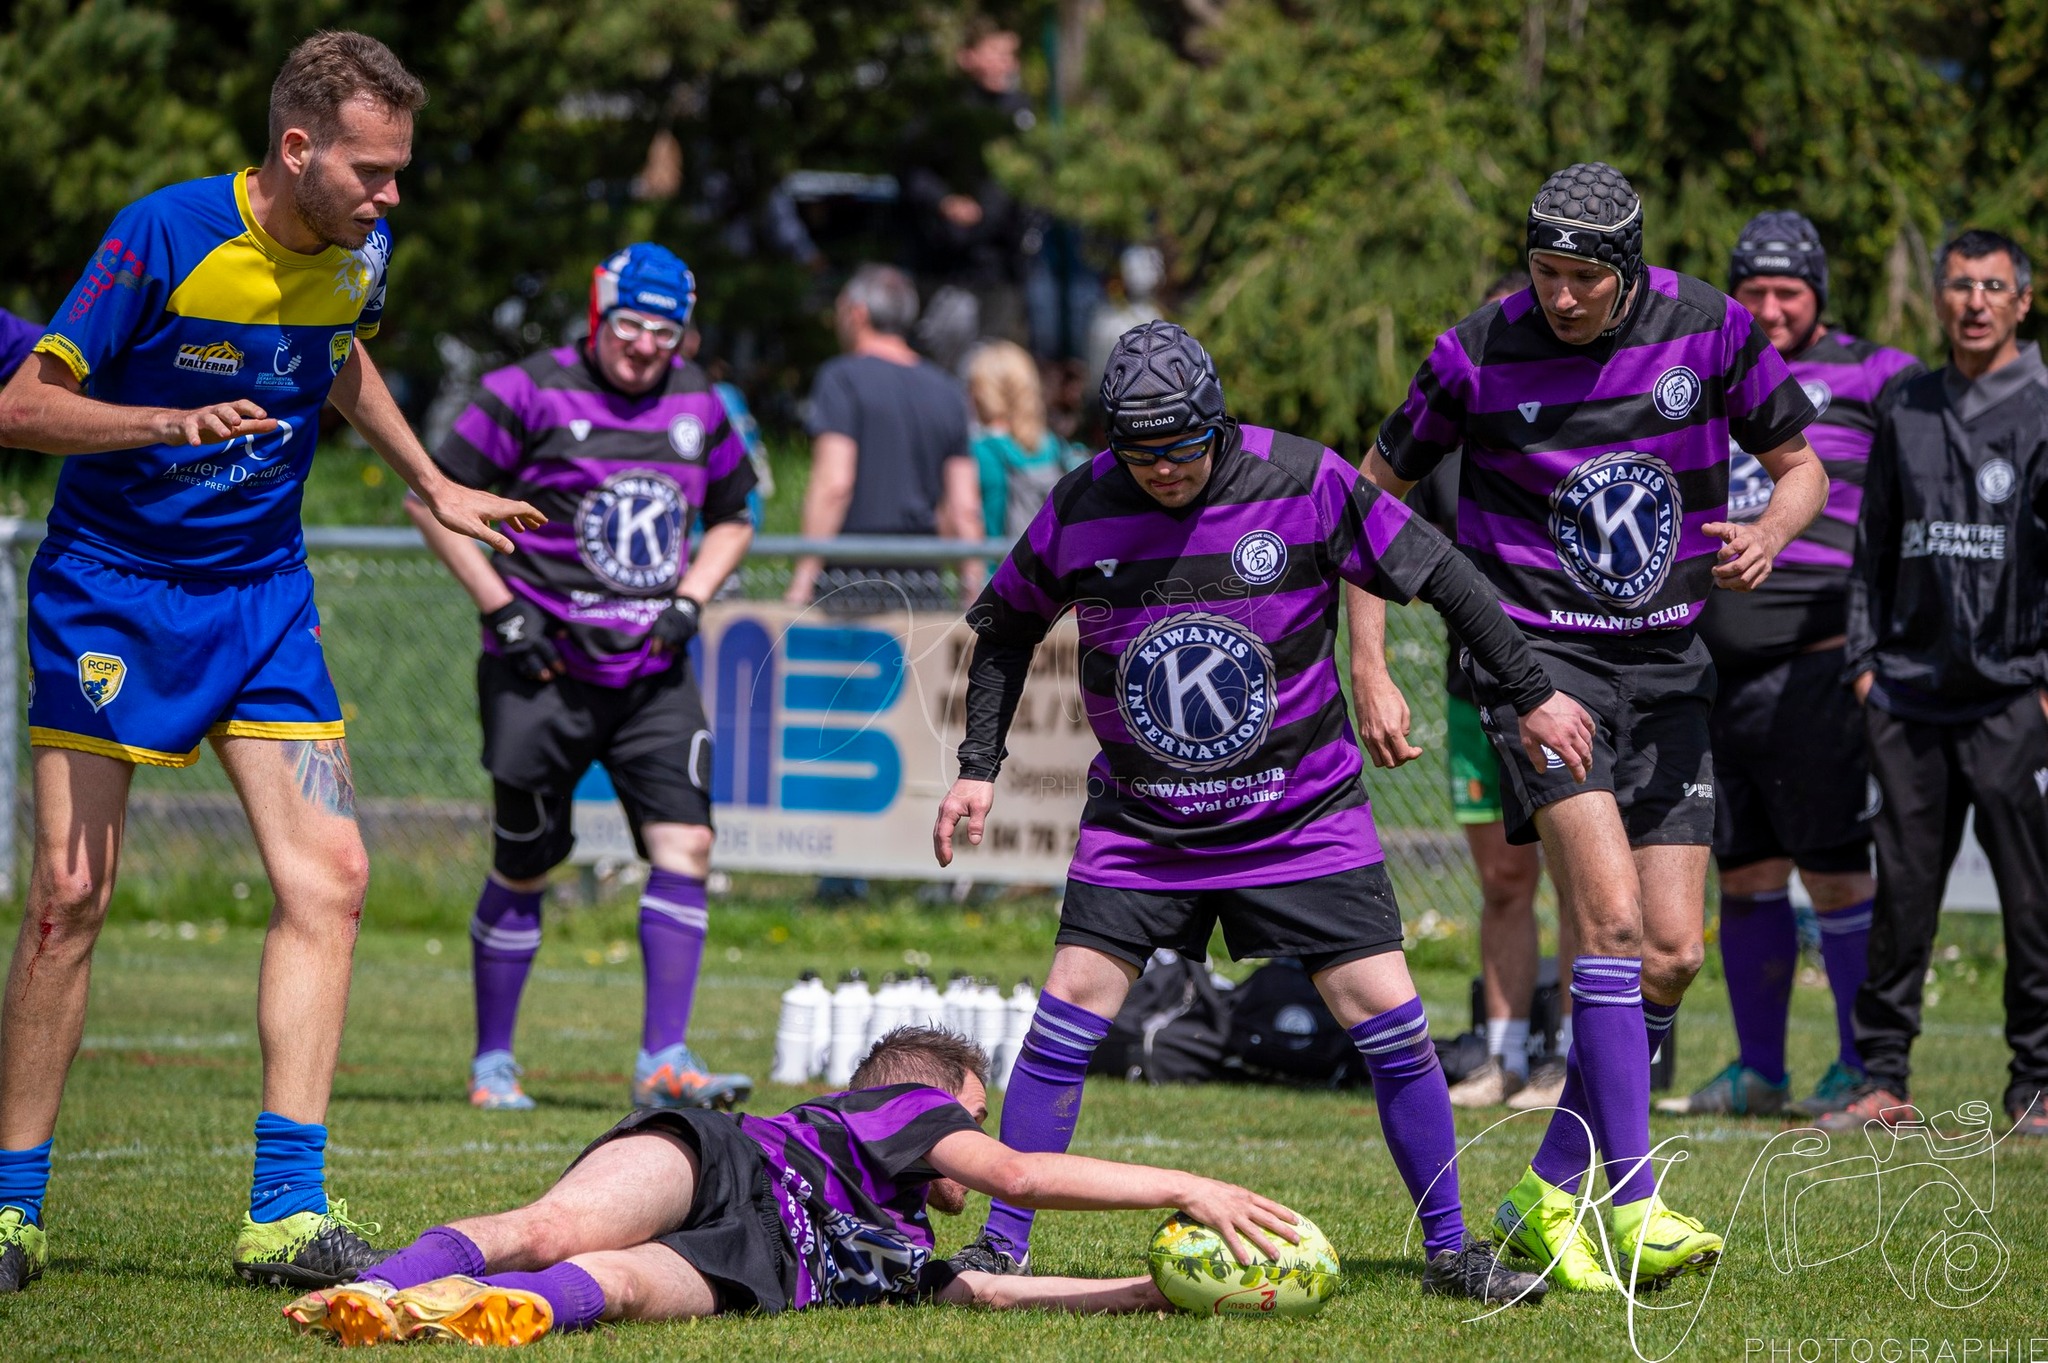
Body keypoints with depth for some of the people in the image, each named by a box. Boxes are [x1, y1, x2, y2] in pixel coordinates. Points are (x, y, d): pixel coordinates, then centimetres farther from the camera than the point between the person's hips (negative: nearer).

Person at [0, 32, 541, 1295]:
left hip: (263, 599, 5)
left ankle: (287, 1209, -8)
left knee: (328, 874, -9)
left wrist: (436, 487, 25)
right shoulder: (167, 233, -19)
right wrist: (170, 419, -32)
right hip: (111, 587, -5)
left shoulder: (360, 246, -1)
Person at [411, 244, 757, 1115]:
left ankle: (663, 1061, -8)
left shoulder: (699, 408, 8)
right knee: (523, 870, 4)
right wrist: (501, 607, -10)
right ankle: (492, 1061, 18)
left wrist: (689, 600, 5)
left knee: (684, 846, -11)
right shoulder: (531, 395, -7)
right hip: (546, 670, -4)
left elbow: (732, 519, 23)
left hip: (654, 674, 4)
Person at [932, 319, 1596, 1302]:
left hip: (1301, 809, -1)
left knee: (1387, 1015, -6)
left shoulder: (1303, 484, -14)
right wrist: (979, 768, 4)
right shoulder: (1078, 512, -9)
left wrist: (1531, 693, -1)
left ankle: (1449, 1250, 8)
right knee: (1071, 1005, -10)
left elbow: (1437, 574, -4)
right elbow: (1005, 626, 10)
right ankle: (1002, 1246, 0)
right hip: (1138, 823, 1)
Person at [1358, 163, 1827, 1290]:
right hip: (1536, 656, -4)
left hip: (1667, 666, 4)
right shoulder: (1479, 354, -9)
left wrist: (1768, 534, -15)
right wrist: (1370, 669, -2)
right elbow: (1376, 492, 5)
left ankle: (1549, 1196, 14)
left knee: (1673, 955, 0)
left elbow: (1798, 464, 9)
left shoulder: (1712, 331, -4)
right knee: (1613, 918, -21)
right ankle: (1633, 1205, -21)